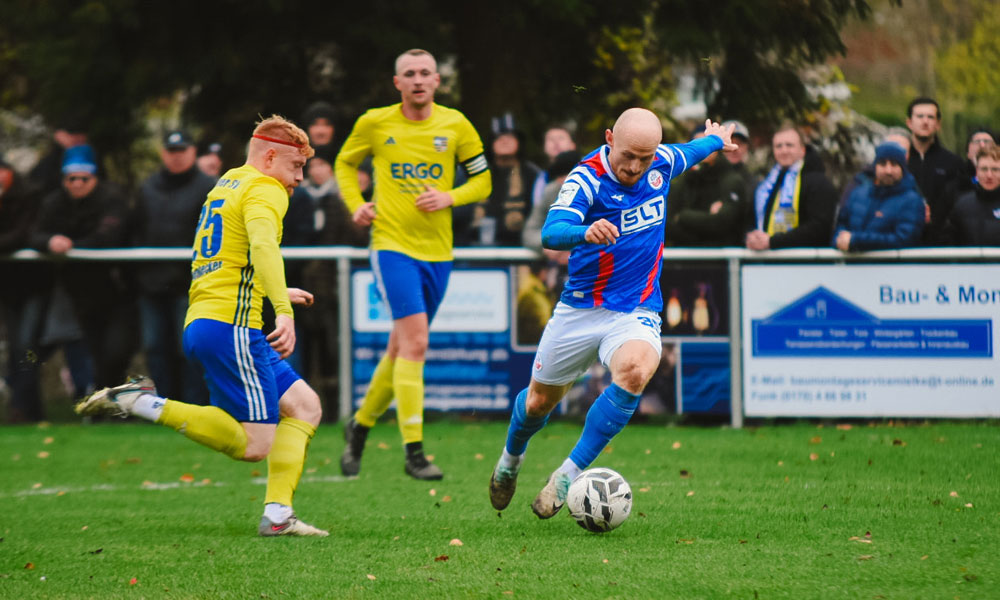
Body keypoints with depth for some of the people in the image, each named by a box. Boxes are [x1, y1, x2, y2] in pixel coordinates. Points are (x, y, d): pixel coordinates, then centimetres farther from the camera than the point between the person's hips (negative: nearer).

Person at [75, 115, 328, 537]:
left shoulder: (227, 185, 24)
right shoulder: (265, 190, -5)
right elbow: (263, 245, -26)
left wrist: (273, 293, 45)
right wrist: (282, 310, -36)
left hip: (201, 323, 10)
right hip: (231, 325, -10)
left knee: (305, 406, 10)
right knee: (253, 446, -12)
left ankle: (278, 514, -1)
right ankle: (145, 405, -13)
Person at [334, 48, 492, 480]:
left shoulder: (455, 125, 2)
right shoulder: (374, 123, 0)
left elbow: (482, 181, 10)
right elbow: (345, 163, 17)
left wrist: (450, 197, -10)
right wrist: (356, 204, 0)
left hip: (438, 250, 4)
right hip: (392, 245, -4)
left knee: (403, 347, 13)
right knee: (414, 341, -18)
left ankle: (361, 426, 35)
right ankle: (414, 452, -18)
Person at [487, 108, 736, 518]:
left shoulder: (660, 162, -3)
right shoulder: (587, 178, -19)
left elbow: (686, 154, 23)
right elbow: (551, 234, -35)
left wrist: (715, 140, 44)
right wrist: (586, 232, -56)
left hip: (636, 313, 2)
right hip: (580, 310, -2)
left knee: (634, 371, -31)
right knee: (540, 400, 12)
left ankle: (569, 474, -23)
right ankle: (511, 458, 48)